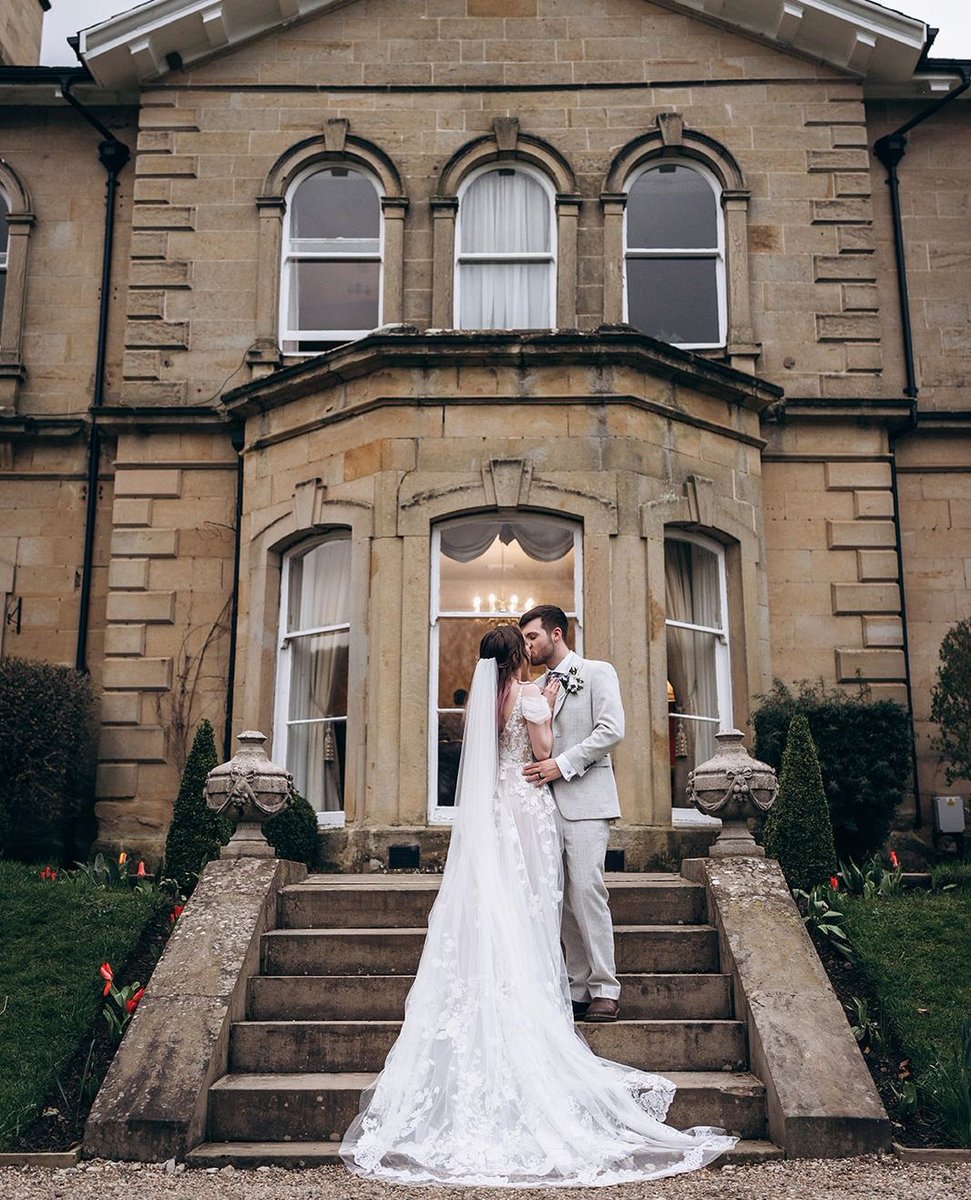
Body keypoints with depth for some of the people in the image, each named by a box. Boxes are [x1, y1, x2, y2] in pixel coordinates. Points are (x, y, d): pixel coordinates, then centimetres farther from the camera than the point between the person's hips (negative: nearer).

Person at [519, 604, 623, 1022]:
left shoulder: (597, 673, 3)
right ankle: (577, 990, 8)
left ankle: (605, 990, -5)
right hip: (546, 800, 6)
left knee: (585, 889, -13)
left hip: (584, 799, -6)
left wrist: (563, 764, -15)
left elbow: (612, 730, -9)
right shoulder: (536, 687, 22)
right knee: (562, 898, 3)